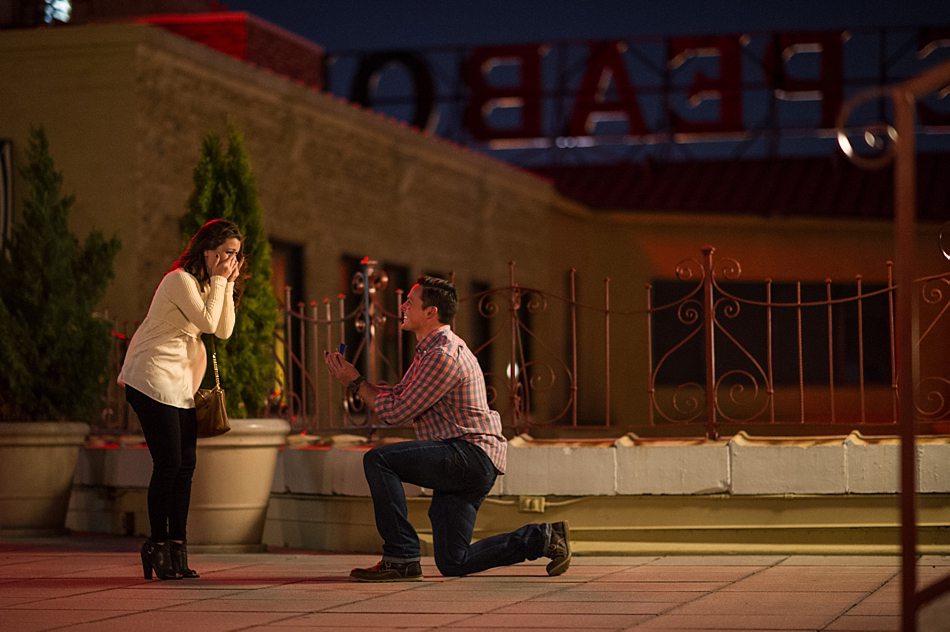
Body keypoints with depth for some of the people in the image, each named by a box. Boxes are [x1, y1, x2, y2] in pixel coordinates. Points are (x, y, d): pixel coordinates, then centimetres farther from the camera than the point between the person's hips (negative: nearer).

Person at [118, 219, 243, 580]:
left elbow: (224, 330, 7)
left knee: (185, 465, 2)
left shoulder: (209, 284, 16)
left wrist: (228, 284, 2)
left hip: (180, 386, 9)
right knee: (169, 464, -11)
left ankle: (176, 548, 4)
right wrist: (219, 281, -12)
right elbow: (208, 323, -19)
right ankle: (157, 545, -2)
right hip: (152, 381, -9)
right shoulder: (181, 280, -12)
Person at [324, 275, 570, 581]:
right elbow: (397, 395, 19)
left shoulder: (443, 357, -16)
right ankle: (544, 538, 15)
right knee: (452, 563, 9)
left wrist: (355, 382, -5)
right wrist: (351, 377, 10)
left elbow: (396, 411, -15)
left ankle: (402, 558, -18)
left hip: (470, 454, -10)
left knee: (378, 460, -21)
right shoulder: (431, 349, 18)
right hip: (459, 464, 10)